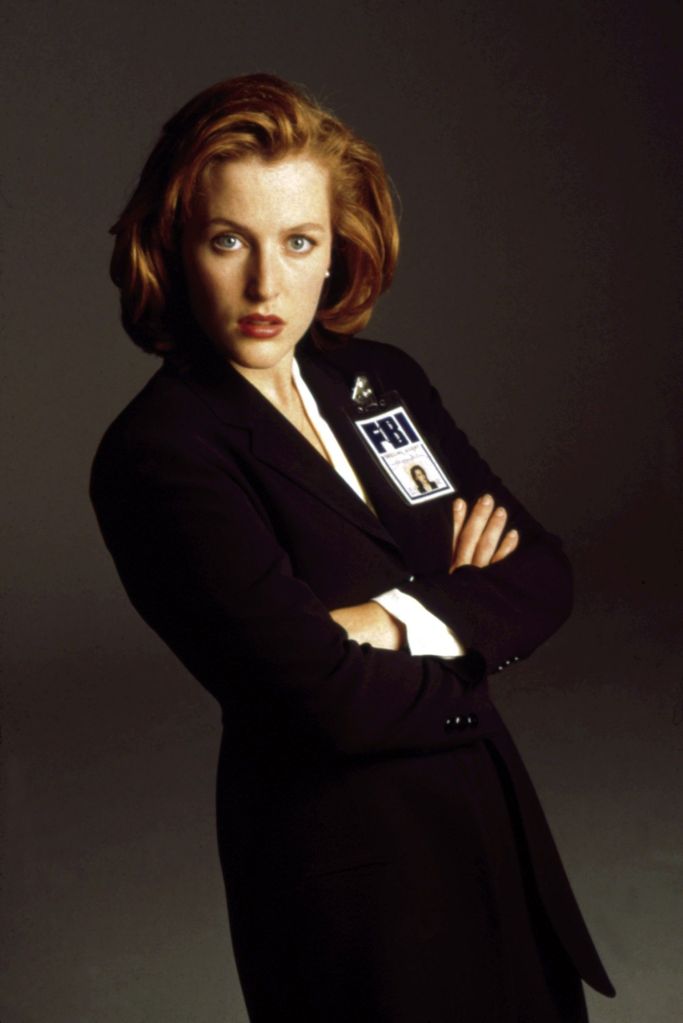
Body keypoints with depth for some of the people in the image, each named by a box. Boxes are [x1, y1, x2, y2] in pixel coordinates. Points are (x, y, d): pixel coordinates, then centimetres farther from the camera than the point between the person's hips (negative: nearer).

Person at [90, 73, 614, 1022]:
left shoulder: (382, 379, 2)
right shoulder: (157, 454, -19)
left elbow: (543, 573, -1)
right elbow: (329, 700, -25)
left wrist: (401, 619, -19)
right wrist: (476, 632, -7)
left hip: (491, 820, 6)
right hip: (344, 870, -6)